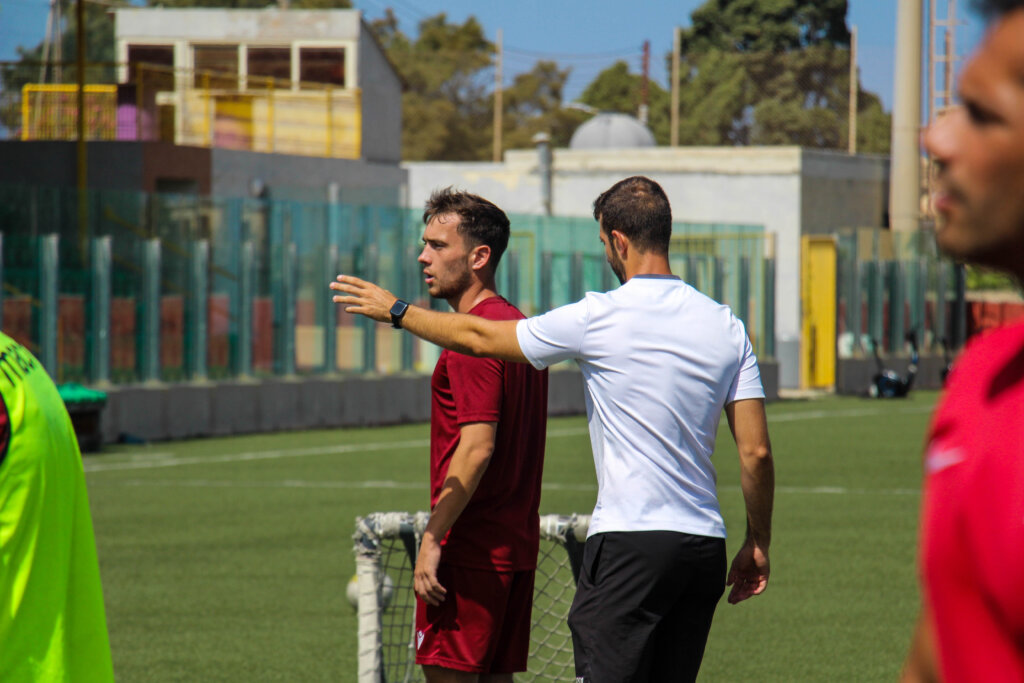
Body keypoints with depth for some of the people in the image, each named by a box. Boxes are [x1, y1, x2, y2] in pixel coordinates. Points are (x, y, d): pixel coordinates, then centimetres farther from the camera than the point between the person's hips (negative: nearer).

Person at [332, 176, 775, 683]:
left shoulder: (599, 317, -7)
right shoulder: (726, 326, 6)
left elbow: (479, 337, 5)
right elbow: (756, 451, 4)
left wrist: (395, 309, 19)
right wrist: (758, 545, 15)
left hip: (629, 543, -6)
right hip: (706, 544, 6)